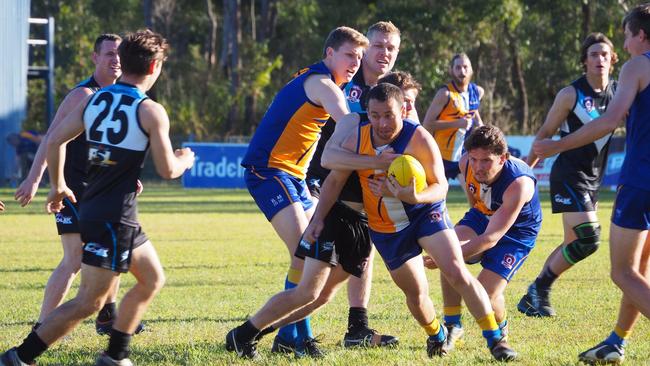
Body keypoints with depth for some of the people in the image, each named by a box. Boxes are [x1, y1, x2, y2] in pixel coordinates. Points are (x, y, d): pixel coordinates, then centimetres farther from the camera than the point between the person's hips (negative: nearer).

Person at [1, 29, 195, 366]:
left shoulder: (94, 100, 7)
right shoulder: (151, 111, -12)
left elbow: (55, 141, 6)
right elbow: (167, 171, -9)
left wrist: (58, 186, 19)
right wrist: (184, 160, 14)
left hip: (91, 209, 8)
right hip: (116, 218, -8)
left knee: (152, 279, 22)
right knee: (89, 302, -5)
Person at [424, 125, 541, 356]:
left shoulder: (519, 183, -38)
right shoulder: (466, 164, -20)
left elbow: (491, 238, -38)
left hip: (517, 231, -5)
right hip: (482, 216, 5)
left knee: (486, 293, -19)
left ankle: (500, 330, 19)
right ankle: (452, 326, -13)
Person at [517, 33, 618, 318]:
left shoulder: (619, 94, 5)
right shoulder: (571, 95, -8)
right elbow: (545, 134, -1)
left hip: (593, 179, 6)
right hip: (569, 175, -6)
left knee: (573, 245, 8)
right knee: (588, 238, -17)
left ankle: (535, 294, 20)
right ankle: (539, 290, -4)